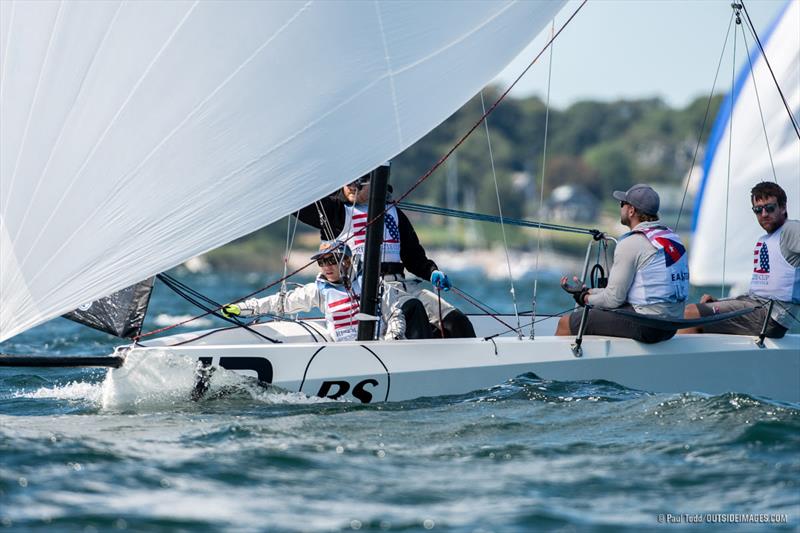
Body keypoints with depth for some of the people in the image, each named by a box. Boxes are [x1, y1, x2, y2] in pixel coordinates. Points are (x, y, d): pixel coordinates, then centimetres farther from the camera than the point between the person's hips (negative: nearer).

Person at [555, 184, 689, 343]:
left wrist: (587, 299, 8)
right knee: (598, 312, 29)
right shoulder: (672, 237, 14)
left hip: (646, 327, -10)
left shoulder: (630, 243, -13)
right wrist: (591, 291, 21)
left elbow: (614, 299, -12)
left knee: (566, 323, 2)